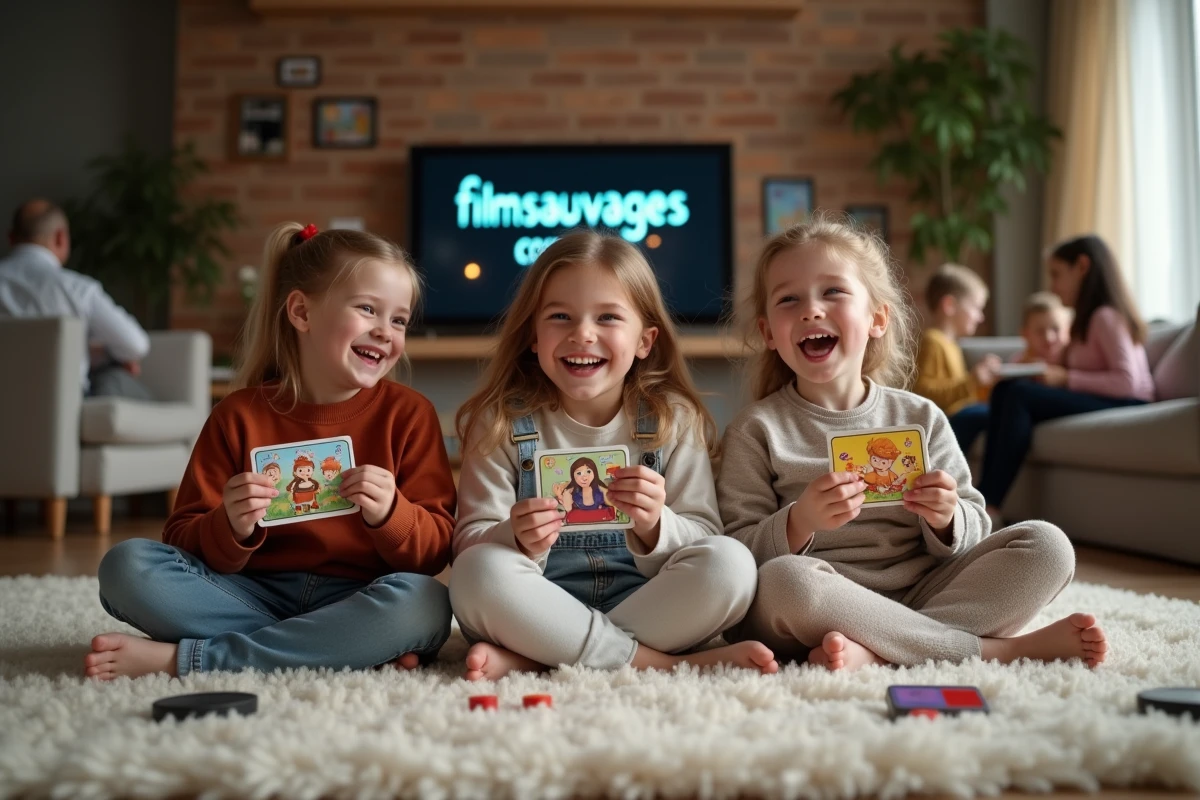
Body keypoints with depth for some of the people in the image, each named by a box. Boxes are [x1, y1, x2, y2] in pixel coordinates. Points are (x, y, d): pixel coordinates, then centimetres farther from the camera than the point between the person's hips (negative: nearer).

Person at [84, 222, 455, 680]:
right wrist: (231, 529, -19)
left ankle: (179, 659, -22)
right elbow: (186, 544, 3)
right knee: (128, 566, -19)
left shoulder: (408, 414, 0)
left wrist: (390, 514, -23)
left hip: (355, 603, -1)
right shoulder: (239, 415, 3)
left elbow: (436, 553, -2)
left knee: (422, 604, -34)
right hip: (253, 596, 1)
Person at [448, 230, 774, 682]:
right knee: (479, 571, -31)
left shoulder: (674, 420, 1)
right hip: (540, 610, -1)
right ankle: (666, 663, -22)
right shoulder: (502, 422, -1)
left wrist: (655, 528, -23)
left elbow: (706, 542, 0)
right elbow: (469, 540, -3)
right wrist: (519, 542, -26)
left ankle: (526, 660, -23)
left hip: (644, 605, 1)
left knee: (731, 564, -26)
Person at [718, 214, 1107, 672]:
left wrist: (946, 520, -12)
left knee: (1046, 546, -10)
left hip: (921, 594, 4)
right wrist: (799, 523, -24)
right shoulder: (757, 430, 0)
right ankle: (997, 647, -21)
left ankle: (878, 652, -26)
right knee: (783, 580, -36)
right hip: (821, 612, -3)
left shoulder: (921, 418, 9)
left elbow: (973, 534, 11)